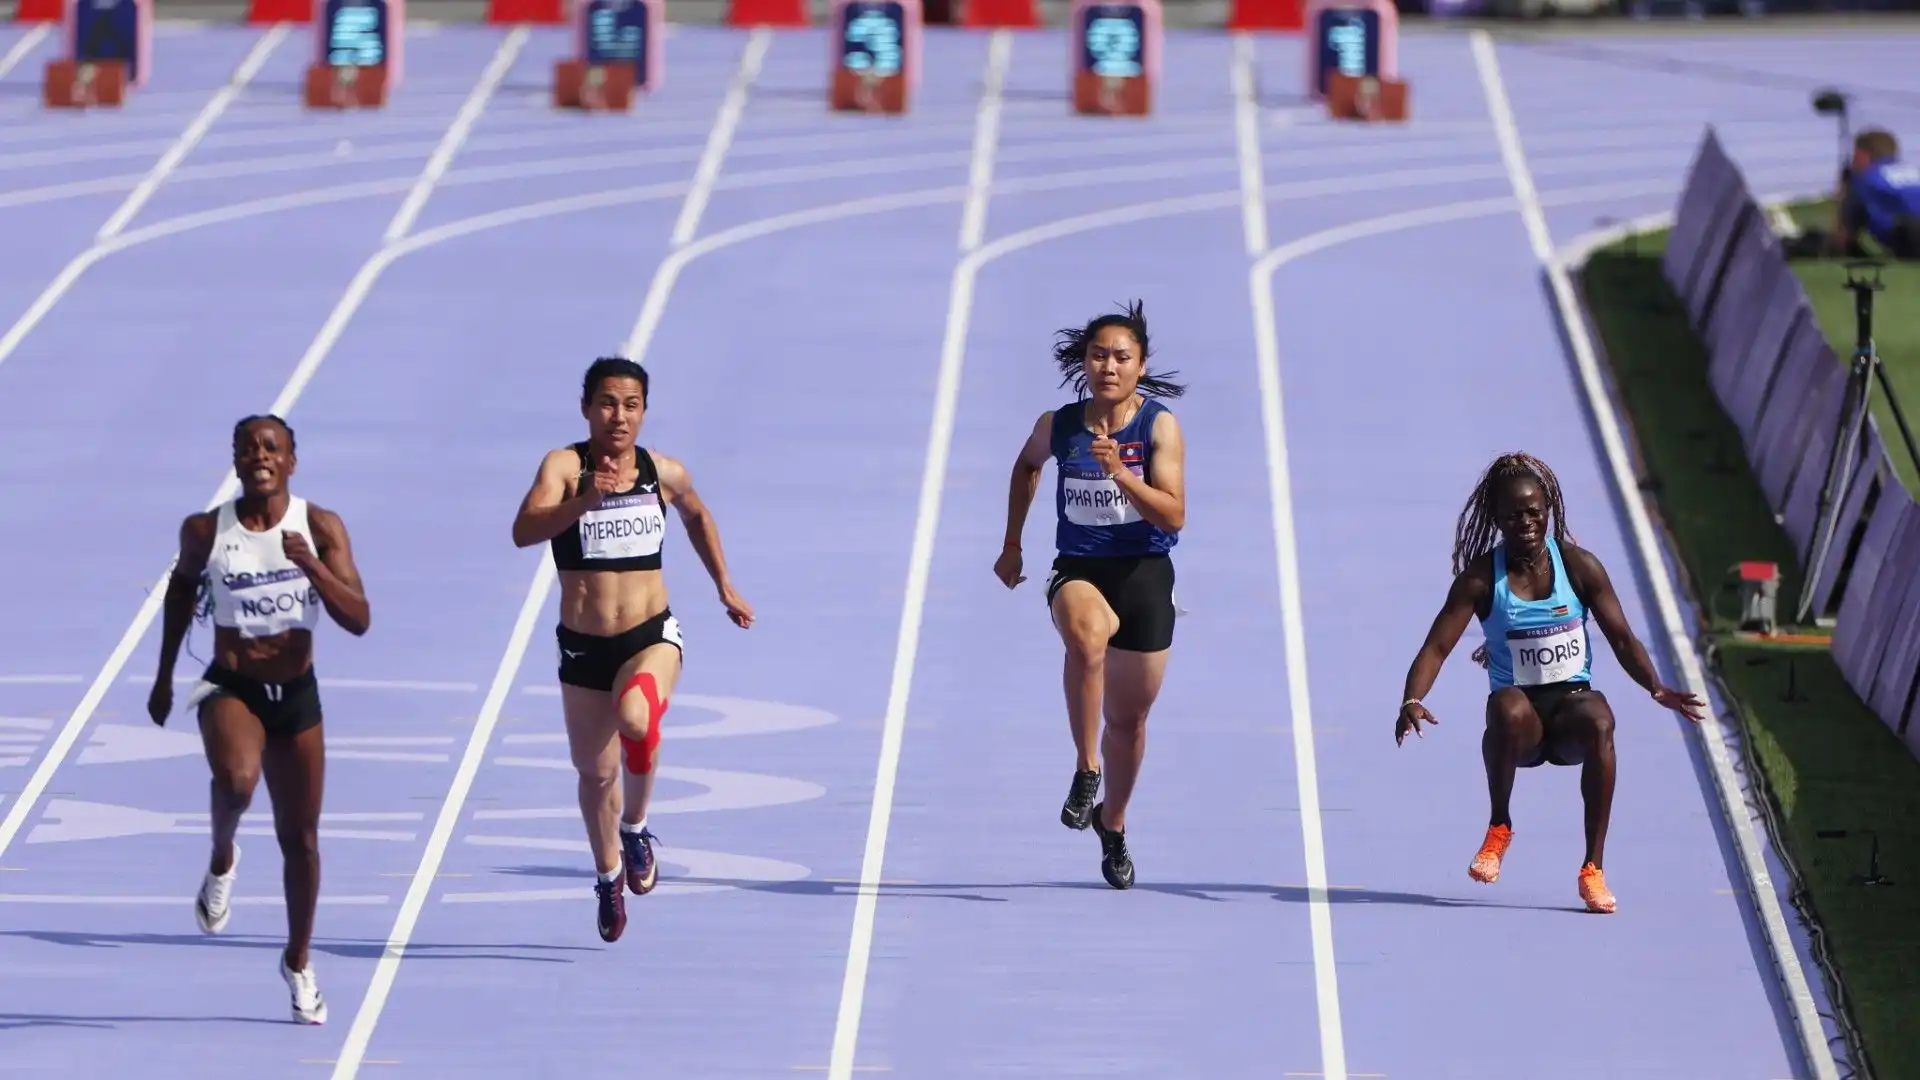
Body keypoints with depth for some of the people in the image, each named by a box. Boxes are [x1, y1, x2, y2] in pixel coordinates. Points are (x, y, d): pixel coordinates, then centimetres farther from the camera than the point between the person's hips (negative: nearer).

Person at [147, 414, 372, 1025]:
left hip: (297, 693, 2)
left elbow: (359, 621, -13)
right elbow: (182, 588, 14)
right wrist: (164, 676, 18)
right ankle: (222, 860, -2)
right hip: (230, 688, -2)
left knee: (300, 837, 10)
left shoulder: (321, 528, -8)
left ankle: (298, 963, 30)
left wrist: (312, 567, -28)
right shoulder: (206, 532, -7)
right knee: (236, 779, -35)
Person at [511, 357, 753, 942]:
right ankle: (608, 876, 43)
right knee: (595, 772, 13)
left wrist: (725, 588, 25)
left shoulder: (666, 474, 0)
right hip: (583, 646, 0)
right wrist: (586, 499, -42)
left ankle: (636, 828, -5)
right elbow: (524, 531, -28)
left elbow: (698, 517, 24)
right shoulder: (565, 465, -10)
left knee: (636, 719, -33)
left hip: (651, 635, 0)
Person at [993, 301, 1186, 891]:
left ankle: (1113, 822, 40)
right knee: (1087, 632, -39)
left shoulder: (1160, 426, -10)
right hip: (1078, 571, 0)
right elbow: (1027, 465, 21)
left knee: (1129, 718, 12)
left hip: (1144, 576, 0)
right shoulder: (1058, 425, -3)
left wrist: (1120, 472, -30)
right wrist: (1011, 544, 22)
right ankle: (1086, 770, -27)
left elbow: (1174, 516, -17)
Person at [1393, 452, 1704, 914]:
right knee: (1508, 706, -38)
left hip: (1572, 704, 1)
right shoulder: (1481, 579, -3)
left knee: (1599, 720, -36)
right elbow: (1436, 647, -8)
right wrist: (1412, 701, -27)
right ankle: (1499, 828, -14)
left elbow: (1623, 639, 2)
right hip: (1523, 719, -1)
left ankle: (1593, 869, -28)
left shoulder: (1580, 567, 0)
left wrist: (1657, 690, -15)